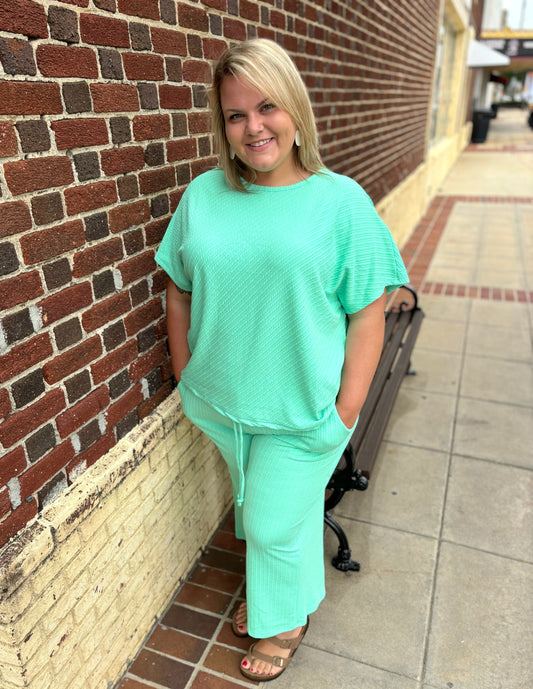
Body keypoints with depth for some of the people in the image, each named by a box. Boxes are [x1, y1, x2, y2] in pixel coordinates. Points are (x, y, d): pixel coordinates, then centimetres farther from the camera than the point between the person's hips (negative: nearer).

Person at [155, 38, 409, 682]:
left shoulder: (341, 201, -11)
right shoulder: (202, 195, -1)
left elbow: (367, 314, -11)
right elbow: (178, 288, 6)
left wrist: (345, 412, -14)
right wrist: (185, 373, 4)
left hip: (302, 411, -3)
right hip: (220, 401, 4)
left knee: (277, 523, 12)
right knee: (250, 506, 25)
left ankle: (286, 621, 44)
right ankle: (261, 591, 55)